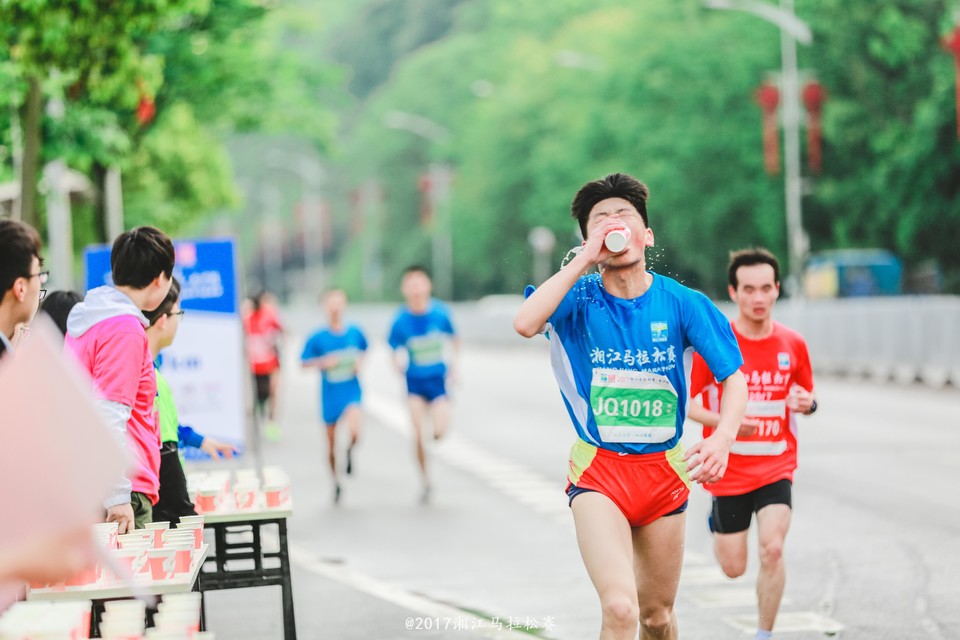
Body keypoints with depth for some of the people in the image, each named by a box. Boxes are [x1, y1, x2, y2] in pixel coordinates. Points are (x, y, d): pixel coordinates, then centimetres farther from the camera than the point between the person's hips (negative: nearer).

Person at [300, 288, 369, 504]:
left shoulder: (355, 332, -2)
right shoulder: (318, 338, -6)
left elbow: (363, 350, 18)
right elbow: (304, 363, -1)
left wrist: (360, 361, -2)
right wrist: (323, 363, -17)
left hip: (351, 391, 0)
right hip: (330, 395, 0)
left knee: (354, 431, -27)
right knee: (331, 441, 9)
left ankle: (350, 451, 8)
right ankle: (336, 482, 30)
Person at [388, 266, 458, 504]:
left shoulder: (440, 313, -8)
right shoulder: (401, 320, -9)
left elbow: (453, 339, 9)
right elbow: (395, 350, 0)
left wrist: (453, 365, 3)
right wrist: (398, 364, -20)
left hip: (437, 379, 0)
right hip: (415, 381, 0)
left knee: (440, 430, -15)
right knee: (418, 433, -8)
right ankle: (425, 481, 8)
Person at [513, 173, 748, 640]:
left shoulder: (680, 302, -4)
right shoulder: (579, 298, -8)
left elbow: (733, 377, -5)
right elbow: (525, 324, -28)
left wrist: (723, 437, -24)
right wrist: (586, 260, -24)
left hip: (664, 473, 3)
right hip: (598, 471, -3)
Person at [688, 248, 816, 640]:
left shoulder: (793, 344, -2)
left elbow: (807, 395, 12)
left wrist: (807, 403, -13)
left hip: (776, 468, 1)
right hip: (728, 470, -1)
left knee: (772, 550, -18)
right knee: (734, 568, 7)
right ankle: (717, 521, 42)